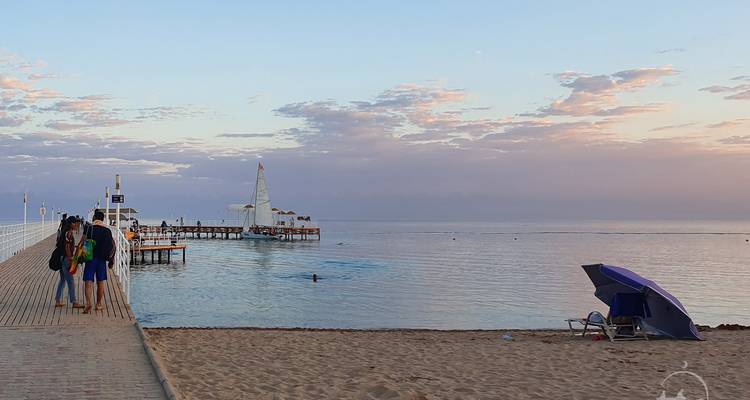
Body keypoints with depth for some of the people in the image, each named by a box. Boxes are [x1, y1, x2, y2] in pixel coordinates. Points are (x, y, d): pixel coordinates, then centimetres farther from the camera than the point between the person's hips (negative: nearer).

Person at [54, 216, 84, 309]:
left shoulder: (63, 232, 13)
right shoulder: (68, 233, -15)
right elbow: (67, 247, -20)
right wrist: (71, 260, -19)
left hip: (61, 259, 10)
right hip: (66, 259, -10)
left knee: (62, 280, 16)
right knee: (70, 281, -5)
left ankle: (58, 301, 19)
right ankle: (74, 302, -3)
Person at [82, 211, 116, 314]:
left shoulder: (89, 228, -3)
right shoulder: (107, 230, 7)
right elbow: (113, 246, 6)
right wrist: (111, 260, 13)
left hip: (91, 258, -3)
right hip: (102, 259, 3)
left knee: (88, 282, -6)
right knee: (100, 282, 13)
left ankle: (89, 303, -24)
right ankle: (99, 304, 21)